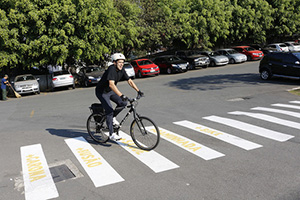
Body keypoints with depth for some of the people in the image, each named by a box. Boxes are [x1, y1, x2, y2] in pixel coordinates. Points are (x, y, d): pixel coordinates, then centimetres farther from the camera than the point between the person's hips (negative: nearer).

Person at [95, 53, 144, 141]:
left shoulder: (122, 70, -7)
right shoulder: (111, 69, -30)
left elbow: (130, 81, -2)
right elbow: (111, 84, -43)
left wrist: (138, 91, -13)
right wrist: (121, 95, -52)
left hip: (110, 91, 7)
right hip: (102, 92, -7)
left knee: (123, 103, -10)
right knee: (109, 111, -15)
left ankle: (113, 117, 14)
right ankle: (112, 134, -7)